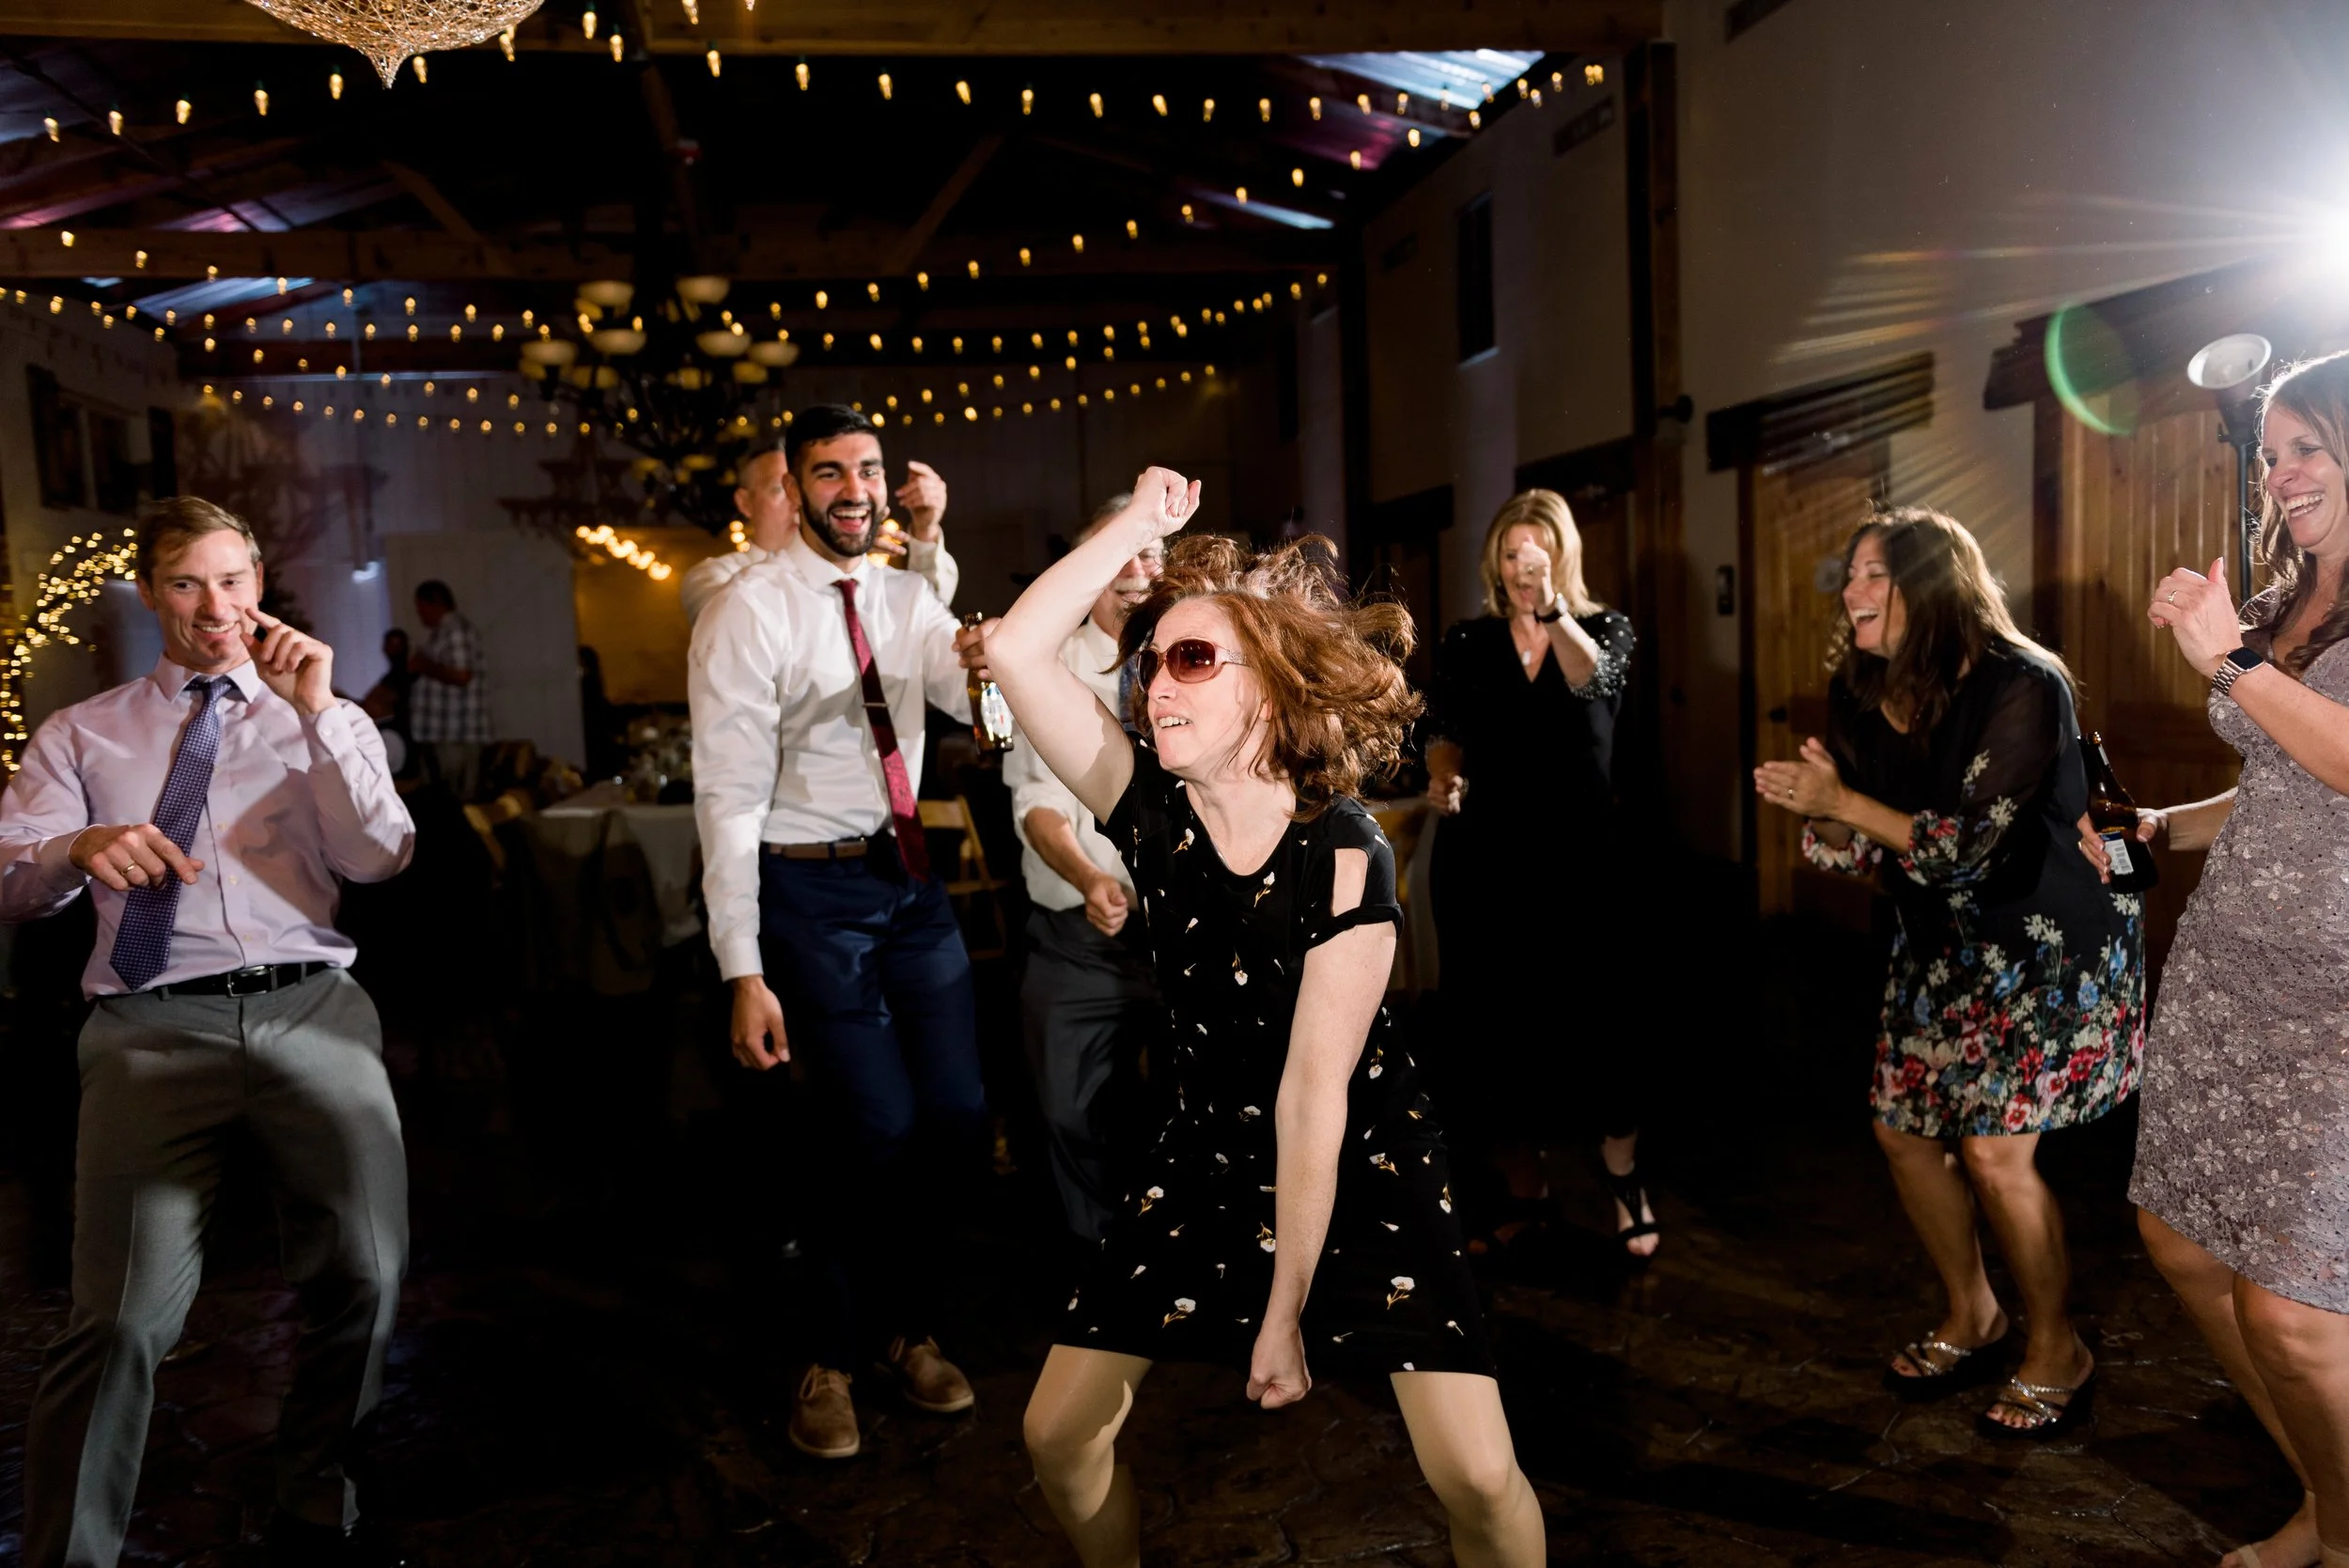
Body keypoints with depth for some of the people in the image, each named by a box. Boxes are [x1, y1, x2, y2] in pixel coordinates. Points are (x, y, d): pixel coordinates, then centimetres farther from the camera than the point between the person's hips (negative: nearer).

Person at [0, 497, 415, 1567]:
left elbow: (383, 857, 0)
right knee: (124, 1316, -11)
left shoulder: (324, 722, 17)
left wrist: (316, 713, -9)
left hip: (313, 1010, 1)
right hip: (153, 1026, 0)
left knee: (365, 1279, -8)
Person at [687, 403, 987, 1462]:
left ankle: (907, 1330, 32)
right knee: (881, 1132, -7)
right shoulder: (749, 613, -10)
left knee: (957, 1118, 8)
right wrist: (744, 975, -16)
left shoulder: (905, 597, 8)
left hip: (909, 877, 6)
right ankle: (833, 1360, 19)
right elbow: (729, 799, -13)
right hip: (811, 890, -6)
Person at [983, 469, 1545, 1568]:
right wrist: (1140, 525, -18)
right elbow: (1014, 649, -22)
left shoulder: (1343, 857, -23)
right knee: (1059, 1432, 3)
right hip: (1210, 1147, 4)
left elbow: (1313, 1097, -21)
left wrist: (1285, 1312, -17)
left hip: (1358, 1157, -4)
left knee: (1478, 1477, -13)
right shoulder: (1151, 805, -11)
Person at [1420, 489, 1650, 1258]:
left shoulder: (1605, 626, 3)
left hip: (1580, 857, -2)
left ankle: (1622, 1169, 23)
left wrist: (1551, 609, -33)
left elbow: (1593, 683, -18)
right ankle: (1522, 1188, 23)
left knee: (1596, 1020, -3)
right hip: (1483, 860, 2)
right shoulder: (1466, 642, 7)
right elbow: (1445, 732, 6)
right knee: (1493, 1024, 5)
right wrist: (1442, 779, -15)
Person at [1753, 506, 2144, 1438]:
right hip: (1941, 949, 7)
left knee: (1996, 1150, -11)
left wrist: (1842, 798, -23)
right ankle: (1970, 1318, 31)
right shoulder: (1860, 696, -3)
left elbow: (1967, 845, -26)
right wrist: (1811, 809, -20)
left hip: (2051, 946, -7)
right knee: (1900, 1127, 8)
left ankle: (2057, 1353, 14)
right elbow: (1854, 848, 1)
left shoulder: (2021, 686, -23)